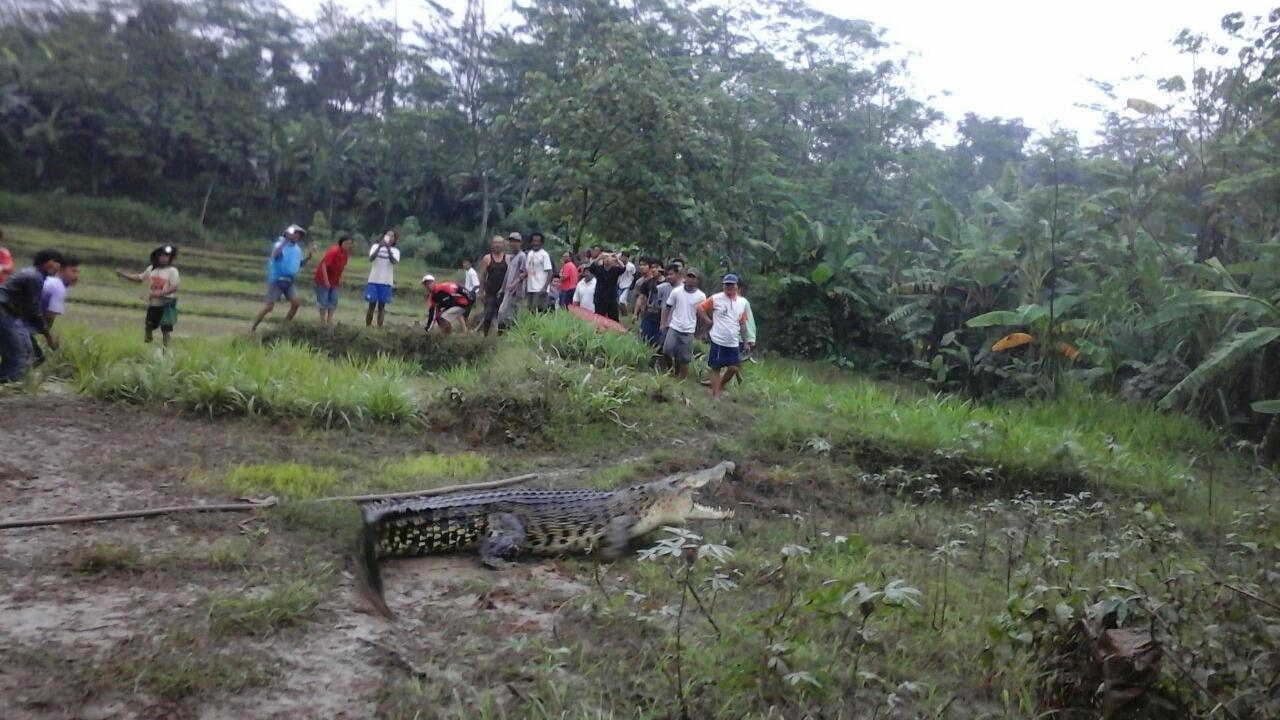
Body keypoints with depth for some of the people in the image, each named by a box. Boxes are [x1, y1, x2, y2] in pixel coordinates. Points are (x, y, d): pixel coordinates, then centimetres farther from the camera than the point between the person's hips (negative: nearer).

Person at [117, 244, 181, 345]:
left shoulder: (172, 271, -8)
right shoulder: (151, 269, 8)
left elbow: (174, 288, -15)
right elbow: (139, 278, 16)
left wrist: (161, 293, -26)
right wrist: (123, 275, 7)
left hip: (166, 304, -5)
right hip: (152, 304, 5)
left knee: (166, 329, -2)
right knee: (148, 327, 12)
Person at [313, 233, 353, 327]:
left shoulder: (346, 253, -3)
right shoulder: (334, 251, -26)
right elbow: (324, 264, -27)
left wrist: (340, 278, 7)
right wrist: (326, 280, -28)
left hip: (334, 281, 8)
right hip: (323, 279, -8)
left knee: (333, 301, 8)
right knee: (323, 301, -2)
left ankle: (330, 321, 16)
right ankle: (323, 322, 5)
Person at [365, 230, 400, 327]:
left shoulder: (395, 251, 6)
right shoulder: (376, 246, 7)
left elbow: (394, 262, -14)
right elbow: (371, 259, -11)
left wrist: (388, 248, -21)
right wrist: (380, 246, -19)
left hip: (386, 282, 0)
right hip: (374, 280, 0)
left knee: (382, 306, 1)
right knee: (372, 305, -1)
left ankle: (379, 328, 2)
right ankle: (367, 327, 5)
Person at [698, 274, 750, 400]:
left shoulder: (743, 302, 5)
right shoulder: (716, 299, -7)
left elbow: (743, 323, 12)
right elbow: (700, 307, -3)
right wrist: (708, 321, -7)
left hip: (734, 342, 4)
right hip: (718, 341, -4)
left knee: (733, 368, 4)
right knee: (715, 368, 3)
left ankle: (720, 386, 29)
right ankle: (715, 395, 9)